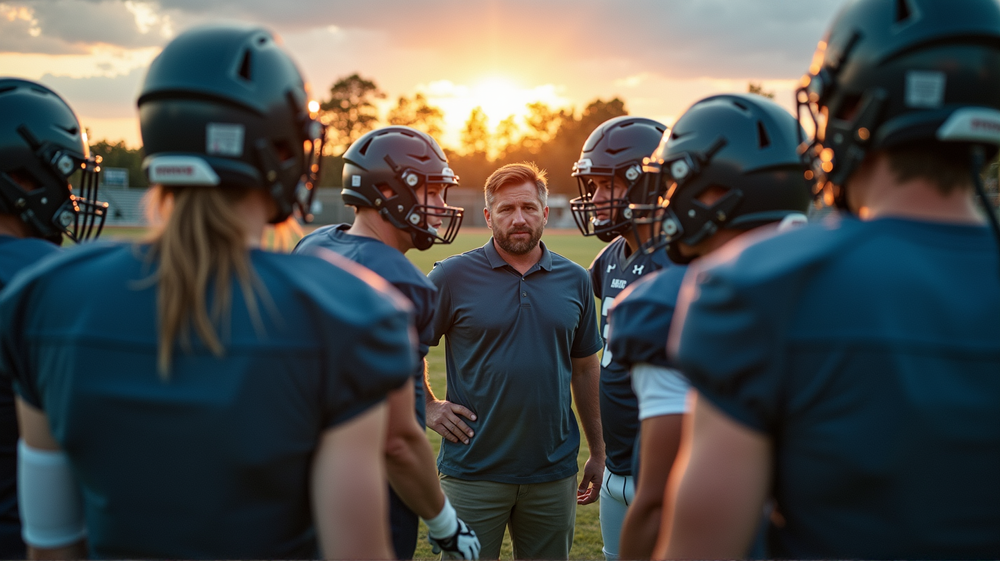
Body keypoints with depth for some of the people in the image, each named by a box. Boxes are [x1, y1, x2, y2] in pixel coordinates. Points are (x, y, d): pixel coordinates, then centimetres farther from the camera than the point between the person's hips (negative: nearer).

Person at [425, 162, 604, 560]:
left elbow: (584, 367, 11)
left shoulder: (575, 281, 5)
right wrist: (427, 407, -4)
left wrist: (598, 451, 12)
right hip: (473, 471, -3)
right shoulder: (453, 276, -5)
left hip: (554, 472, 3)